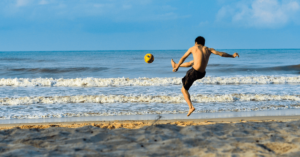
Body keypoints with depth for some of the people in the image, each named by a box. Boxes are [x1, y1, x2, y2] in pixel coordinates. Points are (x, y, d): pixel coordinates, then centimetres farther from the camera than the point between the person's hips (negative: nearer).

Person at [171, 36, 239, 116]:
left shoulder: (193, 48, 4)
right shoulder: (208, 49, 7)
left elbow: (183, 58, 16)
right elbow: (221, 54, 0)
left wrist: (177, 67, 30)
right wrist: (232, 55, 11)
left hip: (194, 72, -6)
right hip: (202, 74, 6)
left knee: (184, 89, 12)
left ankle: (191, 107, -3)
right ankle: (176, 65, 63)